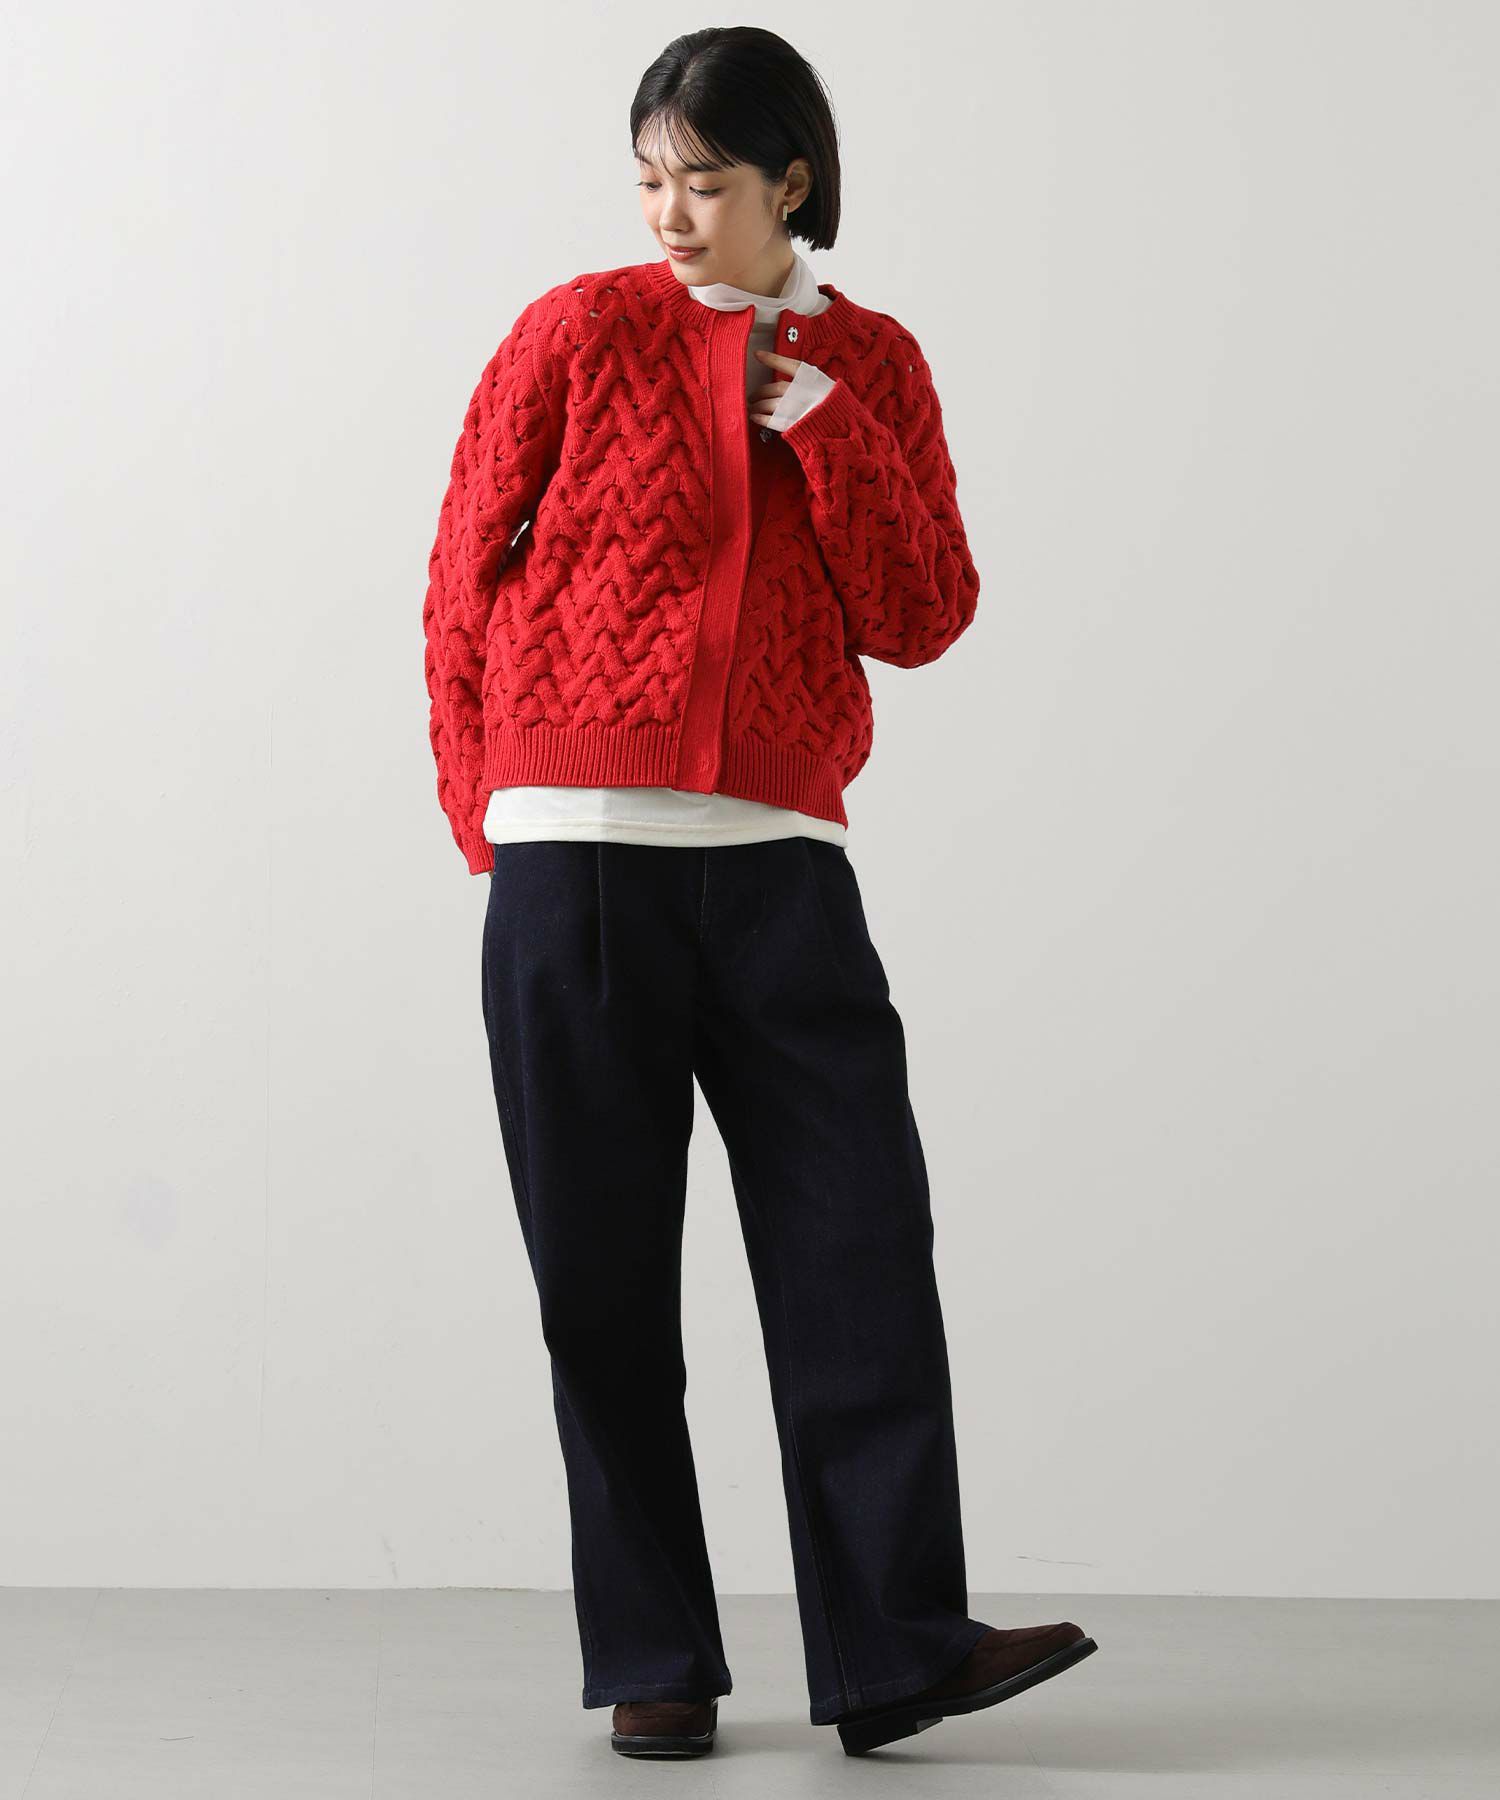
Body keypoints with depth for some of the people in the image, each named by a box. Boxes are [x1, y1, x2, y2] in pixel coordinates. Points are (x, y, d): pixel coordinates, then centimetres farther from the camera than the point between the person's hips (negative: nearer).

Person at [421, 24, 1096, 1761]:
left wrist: (826, 431, -7)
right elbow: (465, 578, 7)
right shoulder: (580, 332, 2)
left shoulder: (870, 366, 10)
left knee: (860, 1244, -5)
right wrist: (494, 820, 6)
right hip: (578, 861, -2)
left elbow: (922, 620, 3)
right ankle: (654, 1667, 11)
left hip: (779, 865, 2)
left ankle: (894, 1649, 0)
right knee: (605, 1276, 2)